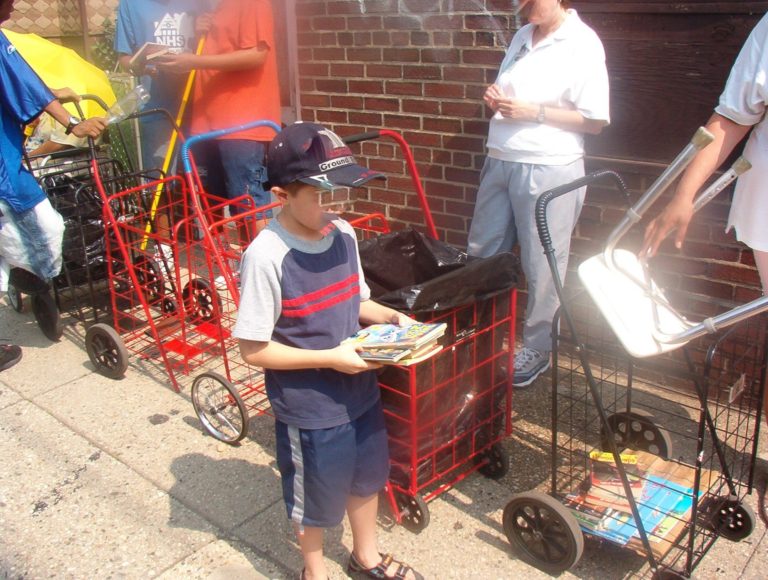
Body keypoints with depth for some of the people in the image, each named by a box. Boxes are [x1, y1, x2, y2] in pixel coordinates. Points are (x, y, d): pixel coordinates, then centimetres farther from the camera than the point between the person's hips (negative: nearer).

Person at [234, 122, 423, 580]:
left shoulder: (343, 234, -5)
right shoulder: (266, 256, -25)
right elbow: (254, 349, -21)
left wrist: (393, 317, -9)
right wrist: (330, 358, -25)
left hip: (361, 391, 6)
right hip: (309, 408, -6)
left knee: (367, 475, 26)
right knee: (316, 496, 17)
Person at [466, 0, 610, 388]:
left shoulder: (582, 44, -9)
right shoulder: (522, 36, 11)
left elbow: (595, 121, -12)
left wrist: (533, 112, -17)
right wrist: (496, 98, 1)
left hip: (548, 170, -7)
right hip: (500, 162, 8)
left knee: (541, 266, 3)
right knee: (481, 254, 14)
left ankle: (536, 348, 20)